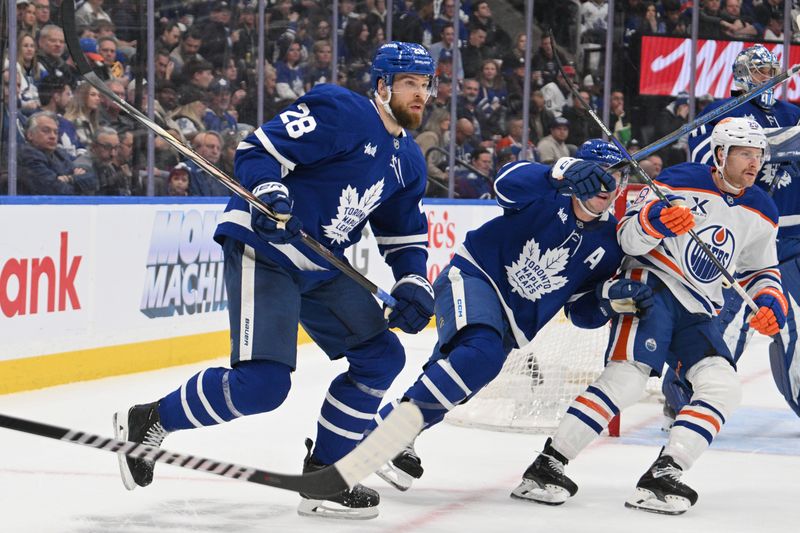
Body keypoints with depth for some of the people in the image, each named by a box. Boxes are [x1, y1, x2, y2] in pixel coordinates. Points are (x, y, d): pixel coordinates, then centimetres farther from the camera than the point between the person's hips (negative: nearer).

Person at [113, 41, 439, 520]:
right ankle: (148, 422, -2)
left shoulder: (409, 161, 13)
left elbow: (406, 233, 21)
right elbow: (258, 149, -17)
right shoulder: (340, 112, -14)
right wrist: (269, 194, -34)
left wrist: (413, 283, 5)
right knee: (262, 382, -21)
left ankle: (322, 475, 13)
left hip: (322, 266, 9)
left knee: (382, 356, 5)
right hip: (263, 250, -9)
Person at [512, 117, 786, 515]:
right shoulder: (681, 181, -9)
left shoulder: (761, 213, 10)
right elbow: (628, 237, -10)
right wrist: (655, 221, -31)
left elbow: (760, 270, 21)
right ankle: (546, 468, -21)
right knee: (627, 377, -24)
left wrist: (769, 301, 1)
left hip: (696, 313, 7)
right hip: (651, 286, -7)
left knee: (724, 387, -12)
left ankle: (661, 478, -14)